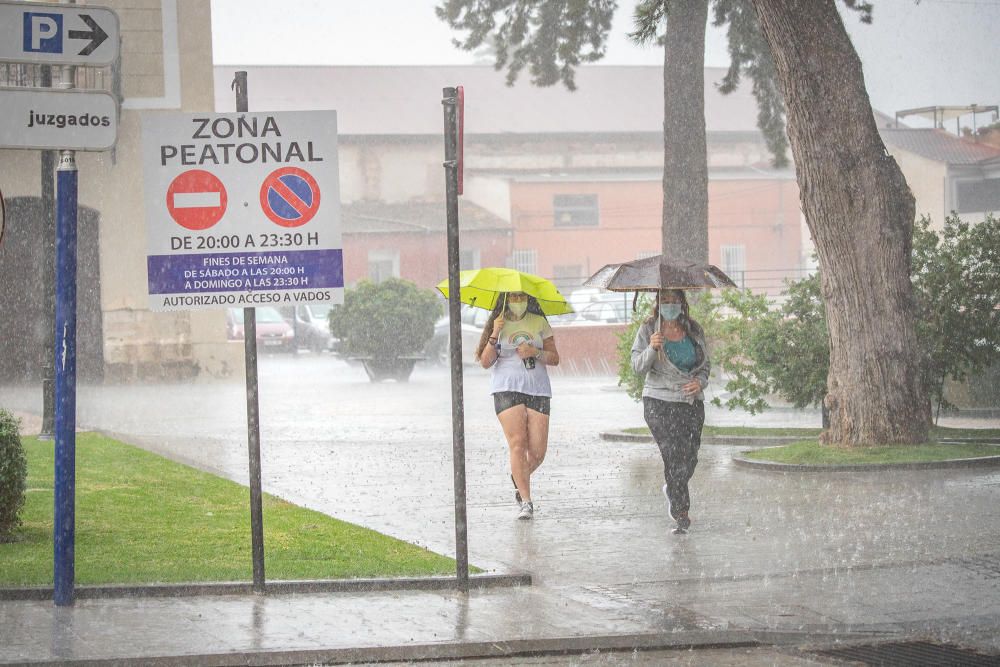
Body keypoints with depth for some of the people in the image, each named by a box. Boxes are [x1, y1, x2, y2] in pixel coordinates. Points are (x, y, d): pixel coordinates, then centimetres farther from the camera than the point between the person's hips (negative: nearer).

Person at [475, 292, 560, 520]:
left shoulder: (540, 323, 12)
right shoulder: (498, 324, 8)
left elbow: (554, 358, 11)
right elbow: (485, 362, 2)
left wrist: (536, 353, -7)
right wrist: (494, 336, -10)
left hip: (538, 390, 2)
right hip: (507, 388, -2)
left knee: (538, 452, -5)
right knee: (517, 443, -17)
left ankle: (519, 479, 28)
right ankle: (526, 501, -15)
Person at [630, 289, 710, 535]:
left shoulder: (694, 331, 9)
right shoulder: (648, 330, 0)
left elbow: (705, 364, 17)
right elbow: (637, 367, -7)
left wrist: (700, 382, -4)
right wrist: (651, 349, -25)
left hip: (692, 402, 3)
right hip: (660, 402, -3)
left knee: (690, 458, 0)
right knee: (674, 455, -11)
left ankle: (671, 489, 33)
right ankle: (681, 513, -3)